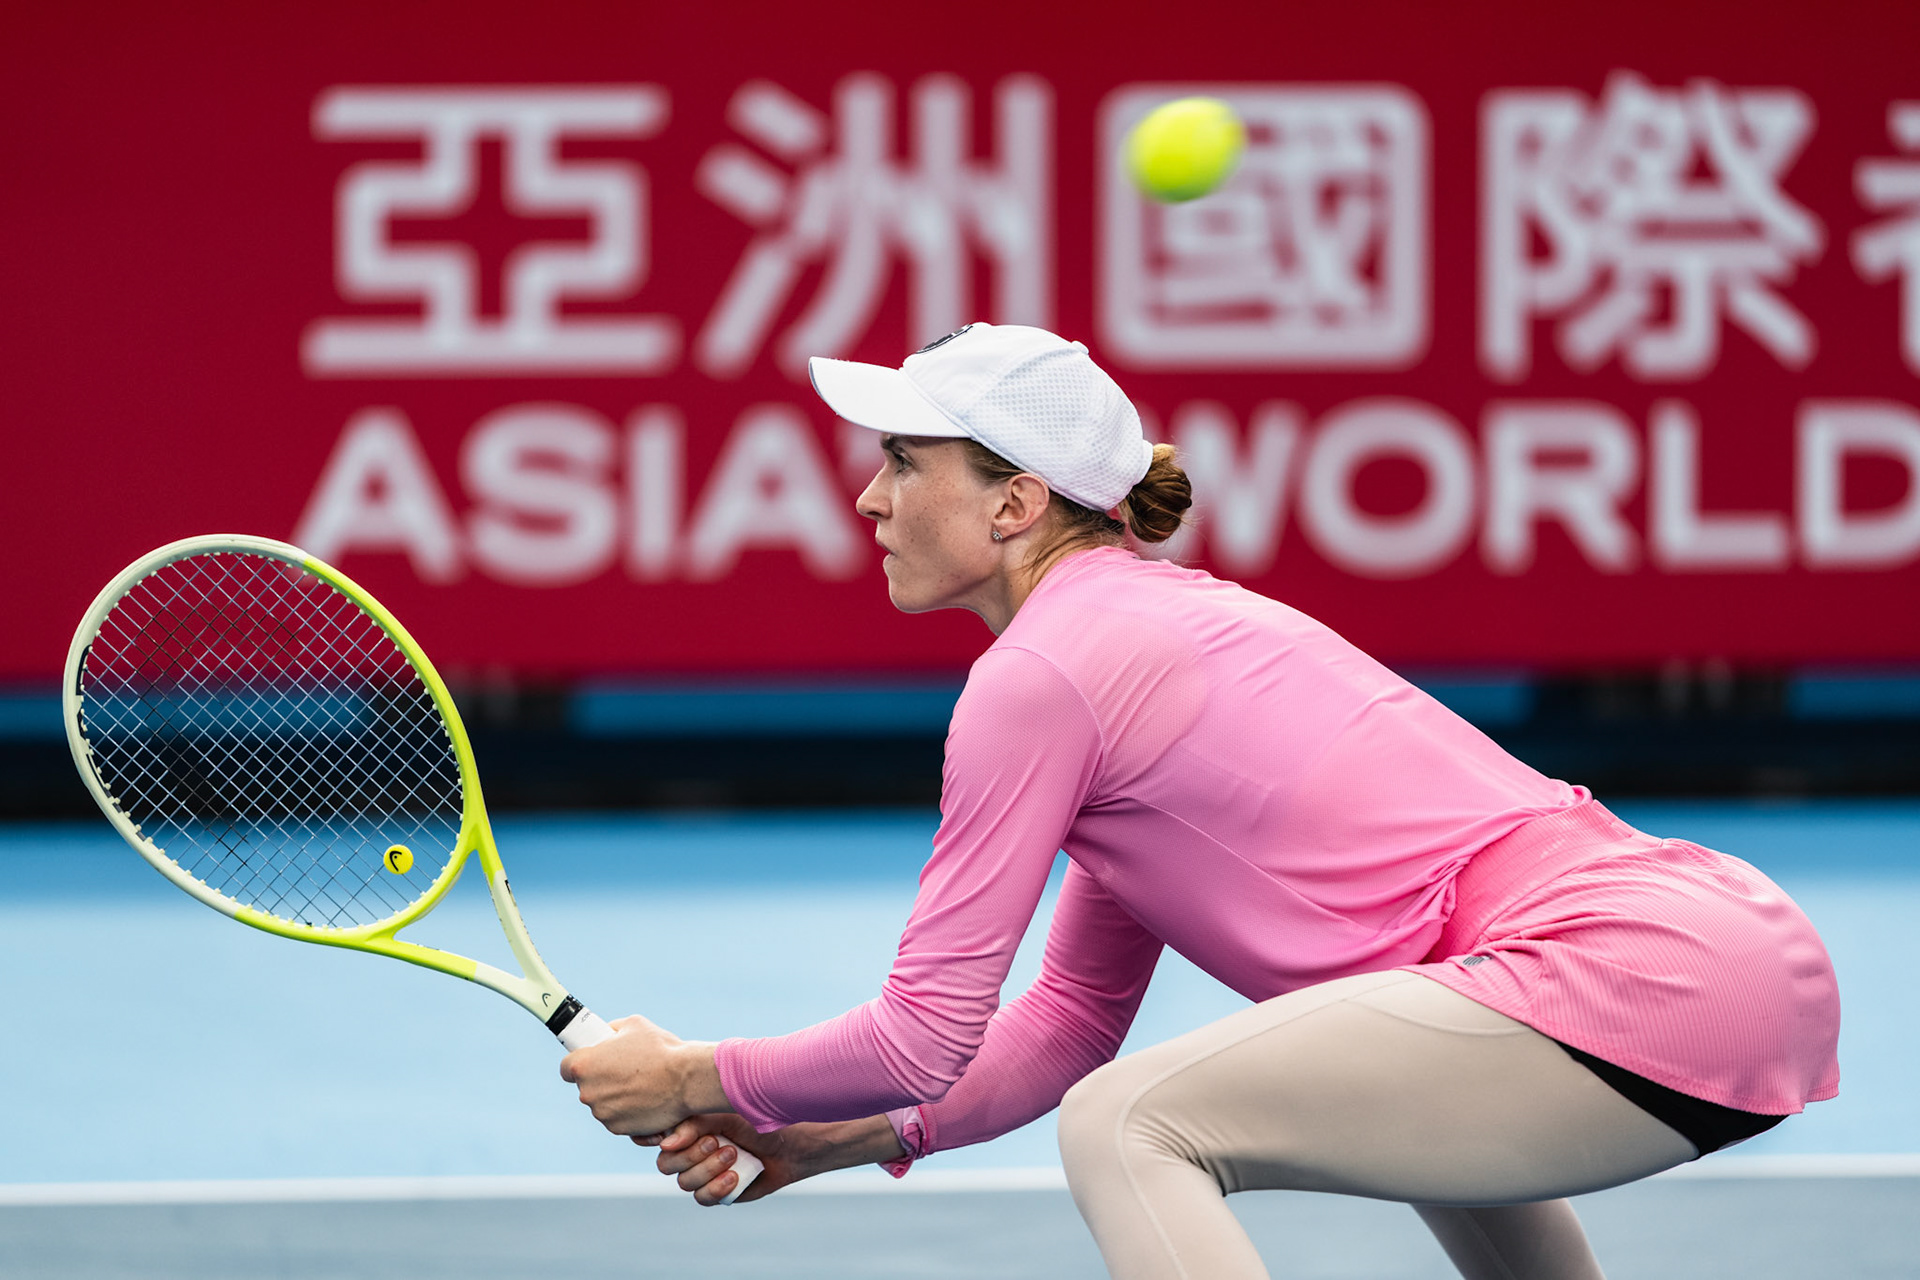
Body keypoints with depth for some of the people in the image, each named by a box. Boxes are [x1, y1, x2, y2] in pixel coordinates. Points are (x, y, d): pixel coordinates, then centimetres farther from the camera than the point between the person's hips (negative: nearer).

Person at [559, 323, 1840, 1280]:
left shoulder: (1041, 671, -4)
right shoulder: (1168, 619, 23)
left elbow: (926, 1037, -3)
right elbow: (1073, 1020, 26)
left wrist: (696, 1081, 12)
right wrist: (834, 1138, 18)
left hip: (1633, 983, -10)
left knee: (1132, 1128, -9)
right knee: (1417, 1096, 39)